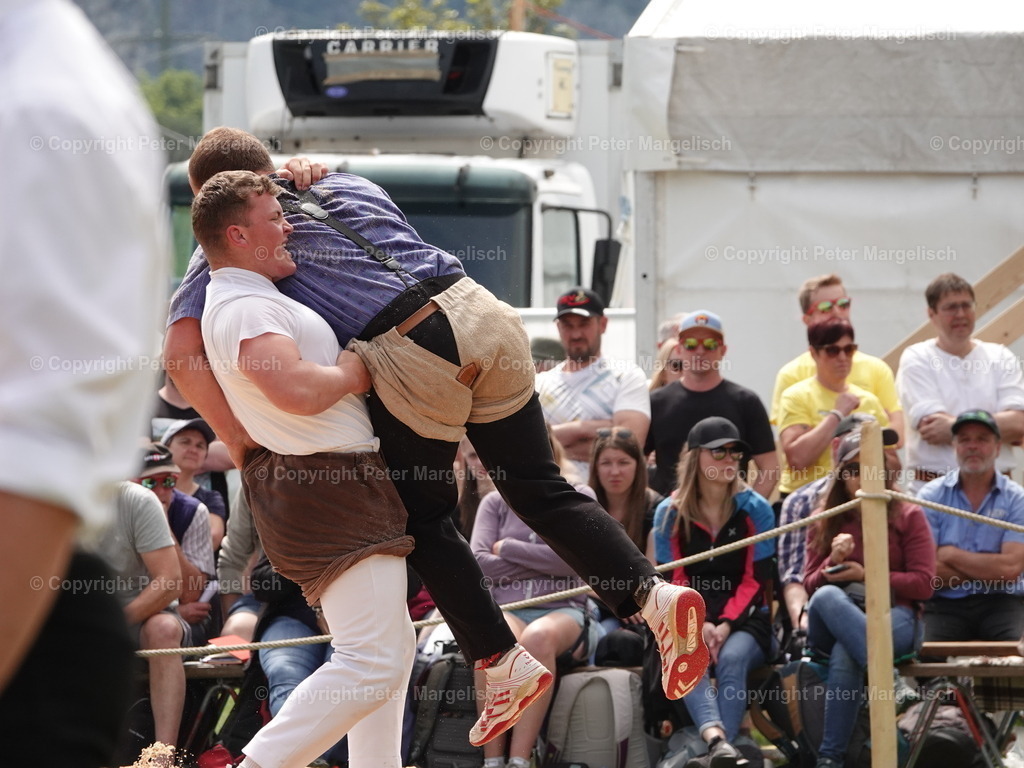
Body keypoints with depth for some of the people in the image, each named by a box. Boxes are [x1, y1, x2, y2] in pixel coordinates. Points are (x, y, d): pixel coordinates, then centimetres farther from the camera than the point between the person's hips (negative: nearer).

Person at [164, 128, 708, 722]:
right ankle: (653, 593, -3)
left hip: (411, 354, -5)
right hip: (480, 311, 5)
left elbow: (181, 351, -1)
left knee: (422, 517, 16)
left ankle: (501, 658, 11)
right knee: (539, 488, 13)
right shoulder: (350, 186, 26)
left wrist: (239, 441, -2)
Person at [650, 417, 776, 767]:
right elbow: (670, 581, 2)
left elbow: (755, 580, -1)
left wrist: (726, 624, -16)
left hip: (744, 620, 0)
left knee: (732, 658, -34)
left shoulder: (755, 509, 5)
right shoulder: (670, 513, 7)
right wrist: (698, 624, -16)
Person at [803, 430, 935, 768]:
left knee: (845, 655, -41)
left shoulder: (908, 517, 11)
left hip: (894, 617, -2)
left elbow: (923, 584, 2)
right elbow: (810, 586, 11)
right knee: (828, 597, -40)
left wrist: (867, 576, -7)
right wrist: (832, 562, -11)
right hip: (831, 625, 2)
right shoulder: (824, 522, 18)